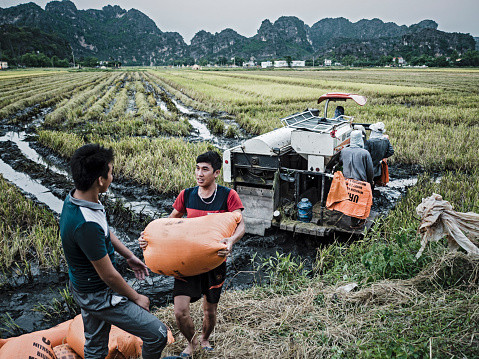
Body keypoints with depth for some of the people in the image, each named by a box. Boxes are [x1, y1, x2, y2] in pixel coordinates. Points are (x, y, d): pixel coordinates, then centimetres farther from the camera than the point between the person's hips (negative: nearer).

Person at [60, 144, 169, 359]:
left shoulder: (75, 198, -6)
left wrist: (129, 256, 18)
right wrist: (136, 298, -9)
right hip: (98, 296, -10)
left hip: (85, 287, 10)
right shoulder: (86, 224, -36)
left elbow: (105, 233, 11)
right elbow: (109, 275, -25)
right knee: (157, 334, 0)